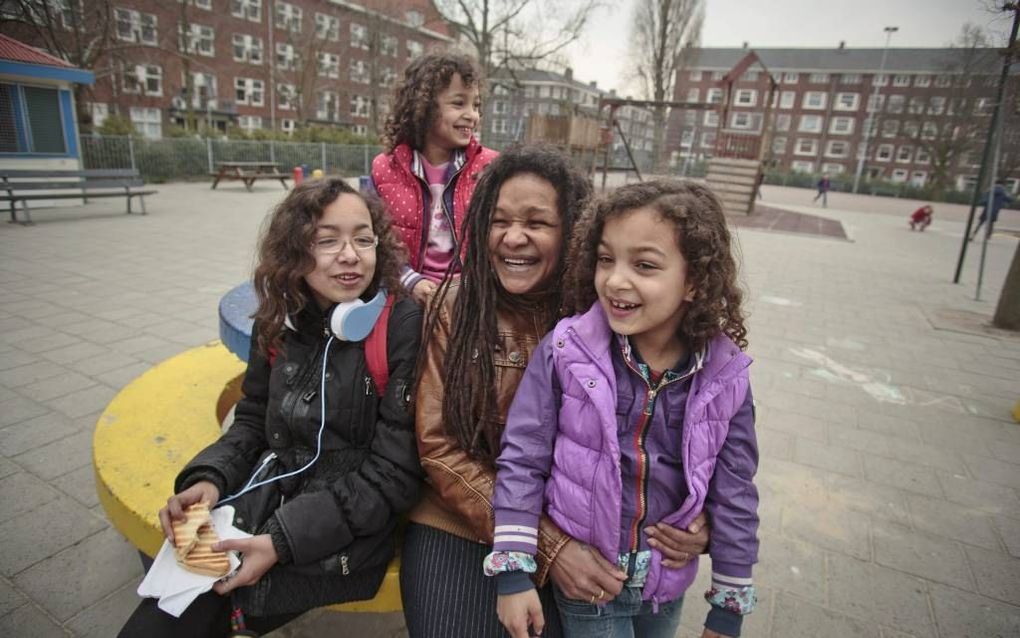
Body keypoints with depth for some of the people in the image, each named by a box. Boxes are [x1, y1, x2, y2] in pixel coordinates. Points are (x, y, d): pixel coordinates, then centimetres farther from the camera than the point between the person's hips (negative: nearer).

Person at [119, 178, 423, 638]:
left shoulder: (404, 327, -17)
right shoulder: (280, 321, 1)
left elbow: (394, 473, -16)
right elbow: (252, 420, 12)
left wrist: (283, 541, -18)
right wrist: (210, 478, -8)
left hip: (345, 527, -4)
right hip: (268, 496, 5)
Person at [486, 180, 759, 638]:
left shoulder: (725, 378, -14)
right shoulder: (564, 351, -20)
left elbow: (734, 494, -3)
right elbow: (522, 460, -14)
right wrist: (513, 571, -14)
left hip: (668, 586, 3)